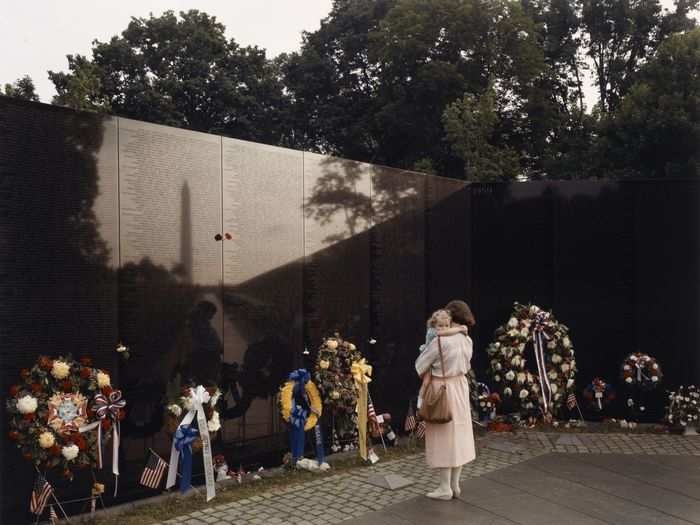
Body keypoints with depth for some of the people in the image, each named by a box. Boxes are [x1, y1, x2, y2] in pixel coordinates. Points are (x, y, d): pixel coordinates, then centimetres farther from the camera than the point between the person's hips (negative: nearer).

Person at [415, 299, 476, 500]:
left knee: (444, 438, 2)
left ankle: (445, 488, 10)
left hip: (441, 390, -7)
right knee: (459, 434, 13)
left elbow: (421, 364, -10)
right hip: (460, 387, 7)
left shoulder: (441, 340, -21)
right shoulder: (467, 340, 0)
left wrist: (428, 375, 8)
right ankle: (455, 485, 22)